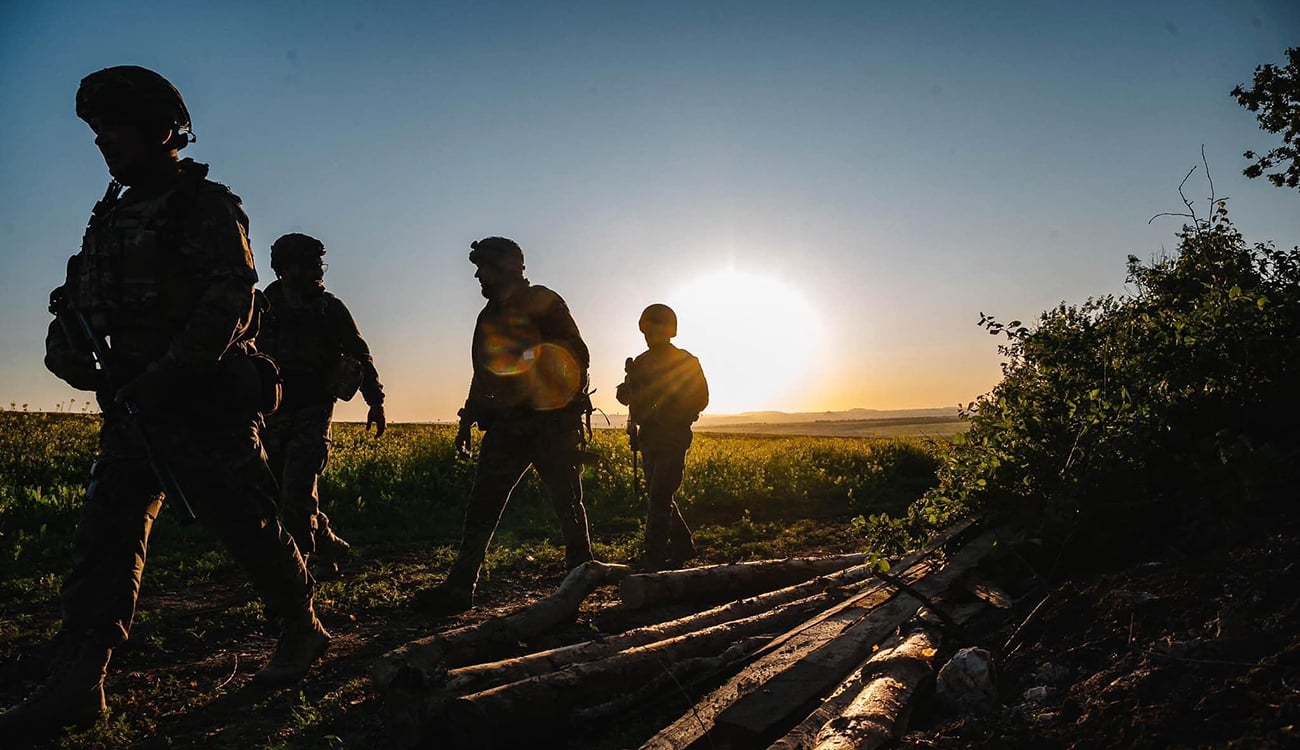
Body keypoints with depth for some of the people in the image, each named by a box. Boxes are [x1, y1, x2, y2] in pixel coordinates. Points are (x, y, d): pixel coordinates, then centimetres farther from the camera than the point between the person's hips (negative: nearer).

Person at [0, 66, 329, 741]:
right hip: (133, 405, 8)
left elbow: (229, 301, -18)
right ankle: (77, 682, 6)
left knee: (246, 524, 0)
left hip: (204, 402, -7)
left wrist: (163, 377, -23)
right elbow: (80, 298, 21)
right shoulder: (111, 215, 19)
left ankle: (302, 629, 20)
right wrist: (67, 339, -1)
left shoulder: (205, 206, -6)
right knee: (105, 532, 2)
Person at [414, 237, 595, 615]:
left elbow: (578, 356, -9)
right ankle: (459, 587, 3)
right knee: (481, 505, 0)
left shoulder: (543, 303, -4)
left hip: (552, 422, -6)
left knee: (567, 504, 3)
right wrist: (467, 422, 22)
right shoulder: (489, 316, 18)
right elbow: (483, 373, 24)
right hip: (507, 424, 7)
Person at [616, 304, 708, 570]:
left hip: (674, 437, -7)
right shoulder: (640, 363, 13)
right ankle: (683, 548, 28)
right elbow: (629, 396, 15)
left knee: (658, 497, -13)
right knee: (659, 497, 12)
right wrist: (624, 391, -9)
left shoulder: (686, 362, -4)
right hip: (648, 436, 7)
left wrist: (670, 414, -19)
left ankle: (653, 558, -11)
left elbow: (701, 398, -7)